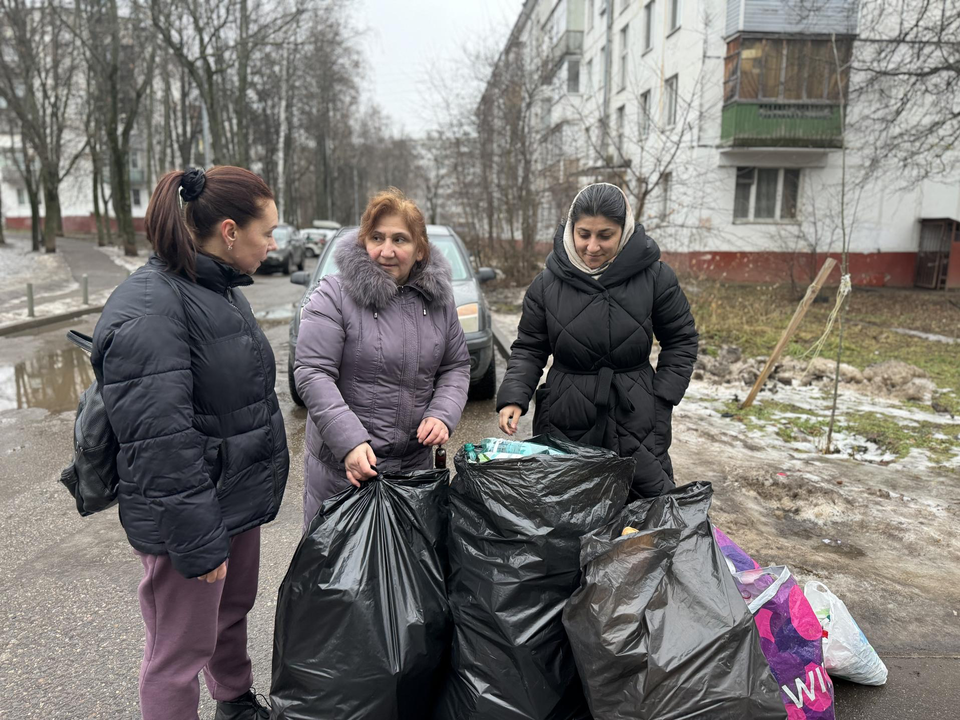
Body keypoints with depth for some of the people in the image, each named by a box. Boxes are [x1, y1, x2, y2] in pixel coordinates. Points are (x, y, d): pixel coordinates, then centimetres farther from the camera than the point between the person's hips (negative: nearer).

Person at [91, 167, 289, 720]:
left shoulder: (221, 290, 8)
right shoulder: (150, 306, -23)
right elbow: (161, 440, -26)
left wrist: (260, 484, 22)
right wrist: (197, 541, -23)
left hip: (239, 497, 9)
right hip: (193, 515, -9)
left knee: (234, 611, 28)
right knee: (182, 653, 9)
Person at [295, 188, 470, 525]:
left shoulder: (438, 298, 4)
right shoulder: (334, 294, -11)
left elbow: (457, 366, 11)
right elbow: (312, 373, -15)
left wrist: (442, 415, -7)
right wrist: (349, 441, -24)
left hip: (415, 461, 5)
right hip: (342, 465, -4)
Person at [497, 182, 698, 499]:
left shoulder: (654, 276, -4)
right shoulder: (548, 283, -2)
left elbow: (681, 340, 6)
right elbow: (528, 348, 5)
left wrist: (662, 398, -1)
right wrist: (513, 397, -10)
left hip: (637, 418, 0)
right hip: (565, 421, 1)